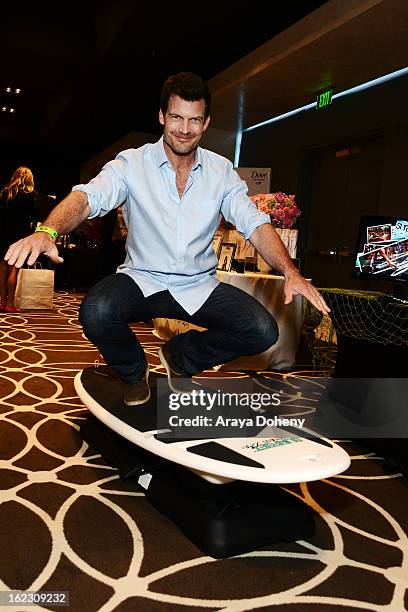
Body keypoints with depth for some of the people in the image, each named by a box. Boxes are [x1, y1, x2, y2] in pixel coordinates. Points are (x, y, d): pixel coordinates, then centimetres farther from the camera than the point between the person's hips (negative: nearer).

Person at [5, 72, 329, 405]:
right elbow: (88, 197, -20)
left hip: (200, 286, 3)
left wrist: (291, 271, -21)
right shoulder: (132, 163, -5)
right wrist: (47, 231, -42)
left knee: (263, 331, -18)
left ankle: (181, 357, 13)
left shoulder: (221, 170, 3)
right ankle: (134, 371, 6)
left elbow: (254, 223, -5)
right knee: (95, 312, -33)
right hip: (143, 279, -2)